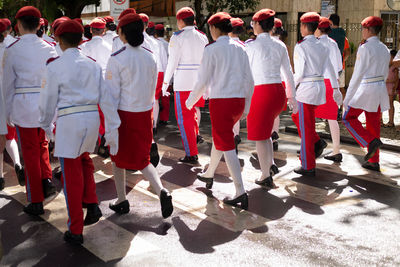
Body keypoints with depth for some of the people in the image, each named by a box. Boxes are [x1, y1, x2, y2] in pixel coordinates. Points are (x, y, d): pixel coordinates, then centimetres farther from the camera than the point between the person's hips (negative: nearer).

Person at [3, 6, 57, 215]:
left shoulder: (12, 50, -5)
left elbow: (8, 84, -1)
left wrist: (8, 112, 9)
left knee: (30, 152, 6)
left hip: (23, 105, -2)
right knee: (42, 144, 26)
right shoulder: (49, 48, 1)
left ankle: (36, 202, 12)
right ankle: (47, 179, 10)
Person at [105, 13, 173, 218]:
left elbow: (112, 93, -12)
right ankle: (162, 191, -9)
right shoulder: (150, 57, 3)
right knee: (142, 160, 14)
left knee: (118, 158, 15)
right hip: (144, 114, 4)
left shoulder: (117, 58, -12)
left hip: (124, 114, -4)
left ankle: (121, 201, 25)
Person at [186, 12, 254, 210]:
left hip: (220, 101, -6)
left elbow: (203, 81, -7)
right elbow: (249, 80, 10)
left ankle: (240, 192, -7)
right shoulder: (240, 48, 9)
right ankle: (209, 175, 42)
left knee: (226, 146, -3)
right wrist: (246, 106, 19)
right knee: (219, 138, 24)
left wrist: (190, 101, 9)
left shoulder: (212, 49, -7)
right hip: (239, 100, 7)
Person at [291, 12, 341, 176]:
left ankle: (308, 167, 9)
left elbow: (299, 73, -15)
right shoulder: (321, 46, 9)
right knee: (296, 116, 26)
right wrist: (336, 89, 15)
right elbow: (329, 69, 10)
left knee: (306, 128, 1)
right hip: (320, 87, 8)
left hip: (306, 88, -8)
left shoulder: (300, 46, -12)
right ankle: (317, 142, 17)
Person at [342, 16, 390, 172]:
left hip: (366, 89, -8)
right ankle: (373, 162, 15)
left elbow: (358, 74, -16)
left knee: (349, 118, 6)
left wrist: (348, 97, -13)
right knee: (373, 124, 11)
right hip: (380, 89, 8)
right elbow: (385, 73, 16)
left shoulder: (365, 48, -14)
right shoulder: (384, 49, 11)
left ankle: (371, 141, -11)